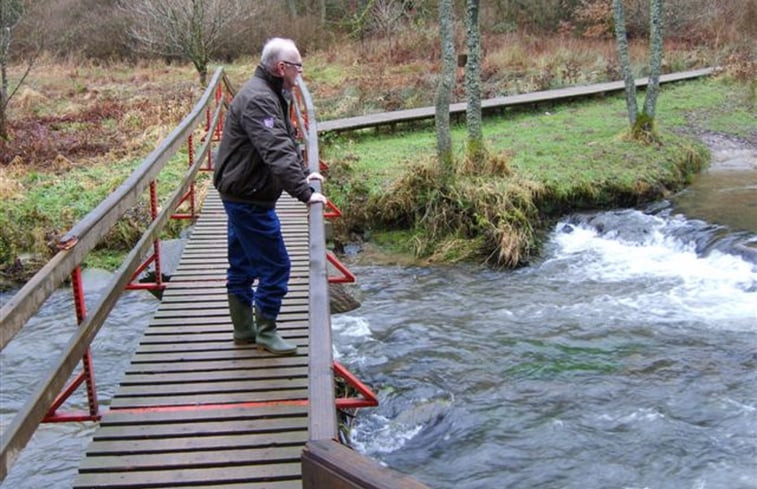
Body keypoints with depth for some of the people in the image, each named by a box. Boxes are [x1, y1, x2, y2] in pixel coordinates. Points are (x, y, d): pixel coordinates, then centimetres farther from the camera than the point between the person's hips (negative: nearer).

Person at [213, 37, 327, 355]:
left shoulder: (272, 95, 13)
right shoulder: (258, 100, -22)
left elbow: (287, 140, 22)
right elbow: (276, 152, -31)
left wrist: (303, 173, 13)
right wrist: (304, 192, -33)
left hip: (240, 195, 11)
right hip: (249, 198, -11)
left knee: (242, 265, 17)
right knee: (274, 266, -3)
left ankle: (244, 330, 30)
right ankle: (266, 333, 9)